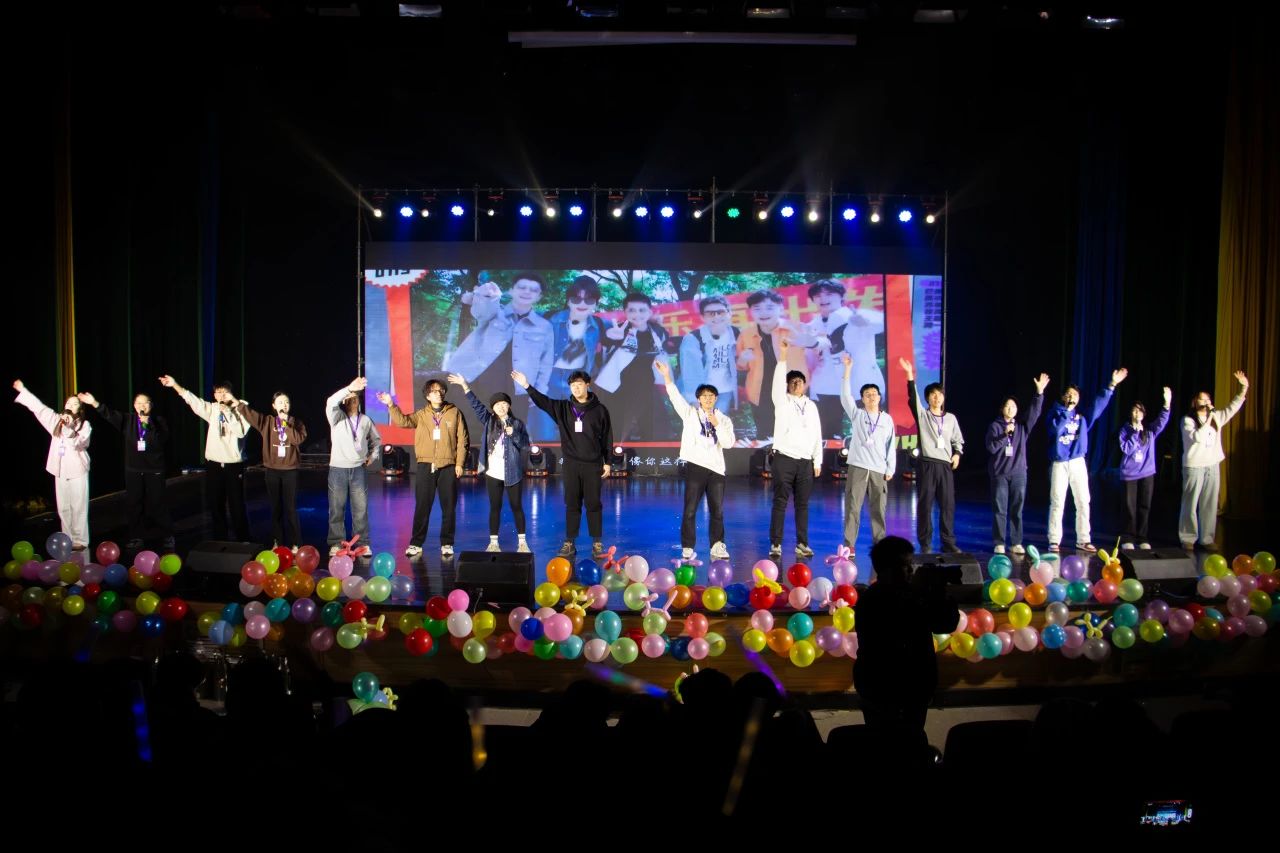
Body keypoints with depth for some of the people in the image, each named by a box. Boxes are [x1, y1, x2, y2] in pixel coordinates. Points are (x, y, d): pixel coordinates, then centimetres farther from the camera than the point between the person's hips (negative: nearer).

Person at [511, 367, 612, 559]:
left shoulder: (599, 409, -1)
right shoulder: (563, 408, 5)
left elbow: (607, 438, 2)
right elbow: (543, 401, -8)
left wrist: (607, 462, 1)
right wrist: (527, 386, -22)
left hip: (592, 464, -2)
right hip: (570, 464, 2)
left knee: (593, 504, 2)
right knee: (572, 504, 7)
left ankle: (597, 543, 10)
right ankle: (569, 543, 13)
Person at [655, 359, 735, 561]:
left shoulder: (724, 419, 9)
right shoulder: (690, 414, 6)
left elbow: (728, 443, -3)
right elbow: (675, 396, -4)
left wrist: (716, 424, -13)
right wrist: (666, 376, -13)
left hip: (716, 468, 2)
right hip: (695, 466, -2)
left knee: (717, 511, 6)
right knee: (690, 510, -2)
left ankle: (717, 546, 15)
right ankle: (687, 548, 5)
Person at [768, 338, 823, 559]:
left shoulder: (811, 406, 12)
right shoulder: (782, 401, 3)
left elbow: (817, 434, 12)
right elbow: (778, 382, -16)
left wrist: (818, 461, 7)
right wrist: (783, 357, -24)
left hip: (805, 461, 3)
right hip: (784, 459, -3)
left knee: (803, 504, 5)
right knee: (780, 503, -3)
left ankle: (802, 544, 11)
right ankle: (775, 544, 0)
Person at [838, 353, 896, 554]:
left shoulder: (887, 419, 10)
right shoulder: (857, 415, 7)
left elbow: (891, 446, 10)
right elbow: (845, 396, -6)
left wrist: (890, 469, 2)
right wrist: (848, 370, -13)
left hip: (879, 470, 1)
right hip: (857, 468, -1)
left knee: (878, 509, 4)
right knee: (852, 507, -5)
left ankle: (880, 543, 12)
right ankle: (849, 544, -3)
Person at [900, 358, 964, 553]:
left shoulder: (951, 418, 14)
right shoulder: (922, 415, 4)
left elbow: (958, 440, 21)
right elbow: (913, 398, -12)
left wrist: (957, 453, 1)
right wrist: (910, 377, -23)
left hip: (946, 464, 3)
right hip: (927, 463, -3)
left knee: (948, 504, 2)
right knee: (925, 504, -2)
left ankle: (948, 542, 10)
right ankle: (925, 543, 4)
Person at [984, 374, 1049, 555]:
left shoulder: (1022, 425, 9)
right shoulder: (995, 426, 2)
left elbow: (1035, 412, -6)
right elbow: (991, 447, -7)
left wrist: (1039, 392, -17)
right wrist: (1005, 434, -18)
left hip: (1019, 473, 2)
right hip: (999, 473, -2)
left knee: (1017, 510, 4)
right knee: (999, 510, -1)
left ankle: (1017, 543, 9)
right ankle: (999, 543, 4)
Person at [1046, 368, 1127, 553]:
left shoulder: (1082, 416, 11)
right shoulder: (1056, 413, 0)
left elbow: (1099, 404, 2)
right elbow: (1056, 428, -19)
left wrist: (1112, 385, -3)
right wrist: (1068, 412, -13)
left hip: (1078, 463, 4)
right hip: (1059, 463, -4)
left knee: (1083, 502, 4)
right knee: (1057, 503, -2)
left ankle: (1083, 540, 12)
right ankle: (1054, 541, 2)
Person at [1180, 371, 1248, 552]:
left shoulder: (1216, 417, 11)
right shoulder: (1188, 421, -7)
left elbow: (1233, 407, 13)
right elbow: (1198, 437, -20)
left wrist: (1244, 388, 4)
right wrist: (1209, 417, -17)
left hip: (1213, 465, 5)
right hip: (1194, 466, -5)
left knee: (1210, 504, 6)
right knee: (1191, 504, -1)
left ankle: (1207, 538, 12)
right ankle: (1188, 539, 4)